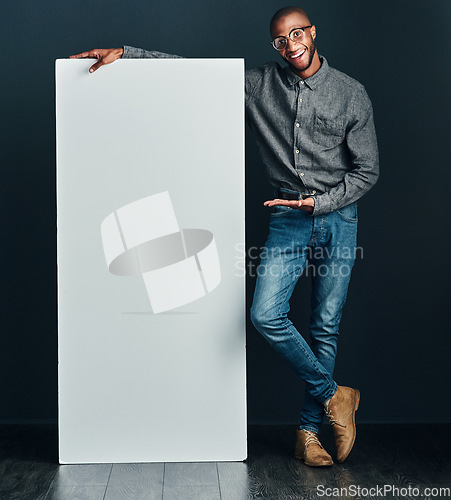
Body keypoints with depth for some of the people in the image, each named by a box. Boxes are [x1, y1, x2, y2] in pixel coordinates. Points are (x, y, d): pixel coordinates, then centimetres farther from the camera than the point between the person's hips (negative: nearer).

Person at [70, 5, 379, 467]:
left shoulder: (351, 94, 1)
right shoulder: (258, 84, 4)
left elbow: (366, 170, 2)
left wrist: (319, 203, -12)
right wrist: (125, 52, -1)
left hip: (337, 217, -1)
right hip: (286, 219, 1)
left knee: (325, 327, 1)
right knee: (266, 314, -16)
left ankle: (308, 430, 17)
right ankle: (333, 396, 5)